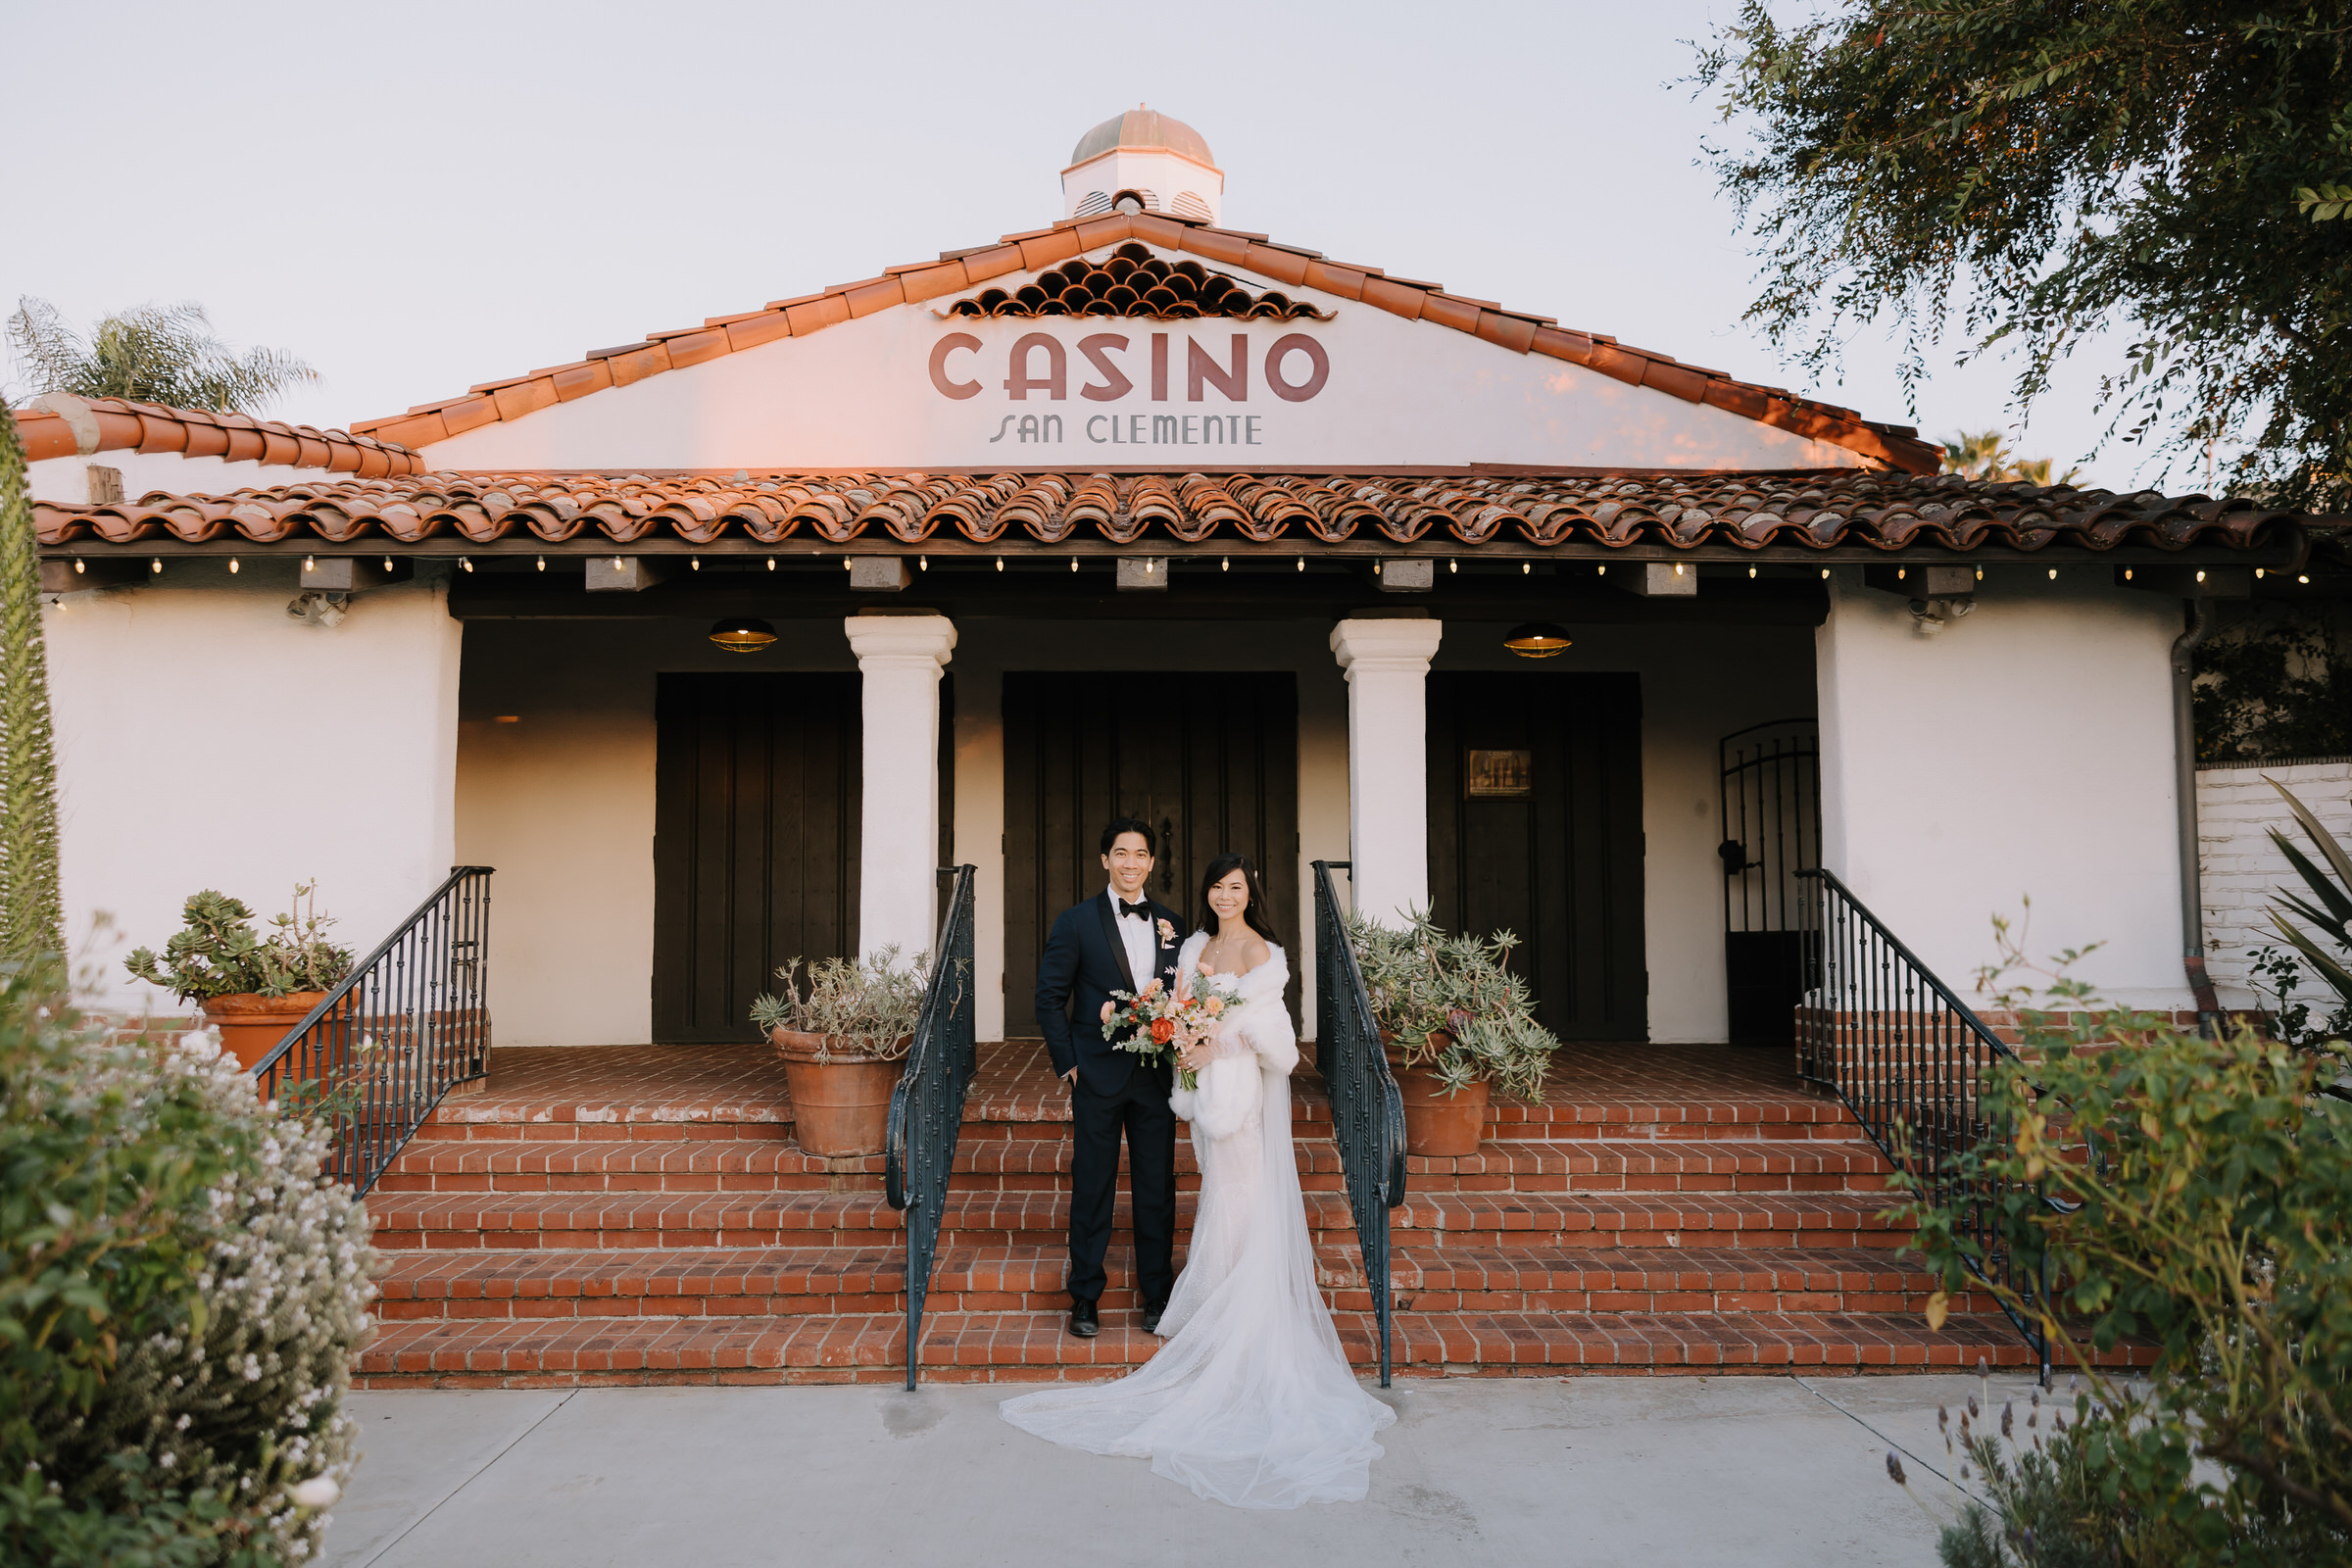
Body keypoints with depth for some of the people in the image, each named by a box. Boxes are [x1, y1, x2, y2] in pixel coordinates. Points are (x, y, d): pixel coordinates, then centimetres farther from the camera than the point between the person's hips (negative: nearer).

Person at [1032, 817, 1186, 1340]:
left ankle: (1158, 1296, 23)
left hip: (1156, 1075, 3)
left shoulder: (1170, 923, 7)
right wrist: (1068, 1063, -5)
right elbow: (1050, 998, -1)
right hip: (1098, 1076, -3)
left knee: (1157, 1189, 9)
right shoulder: (1077, 922, -2)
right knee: (1092, 1189, 6)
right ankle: (1085, 1298, 18)